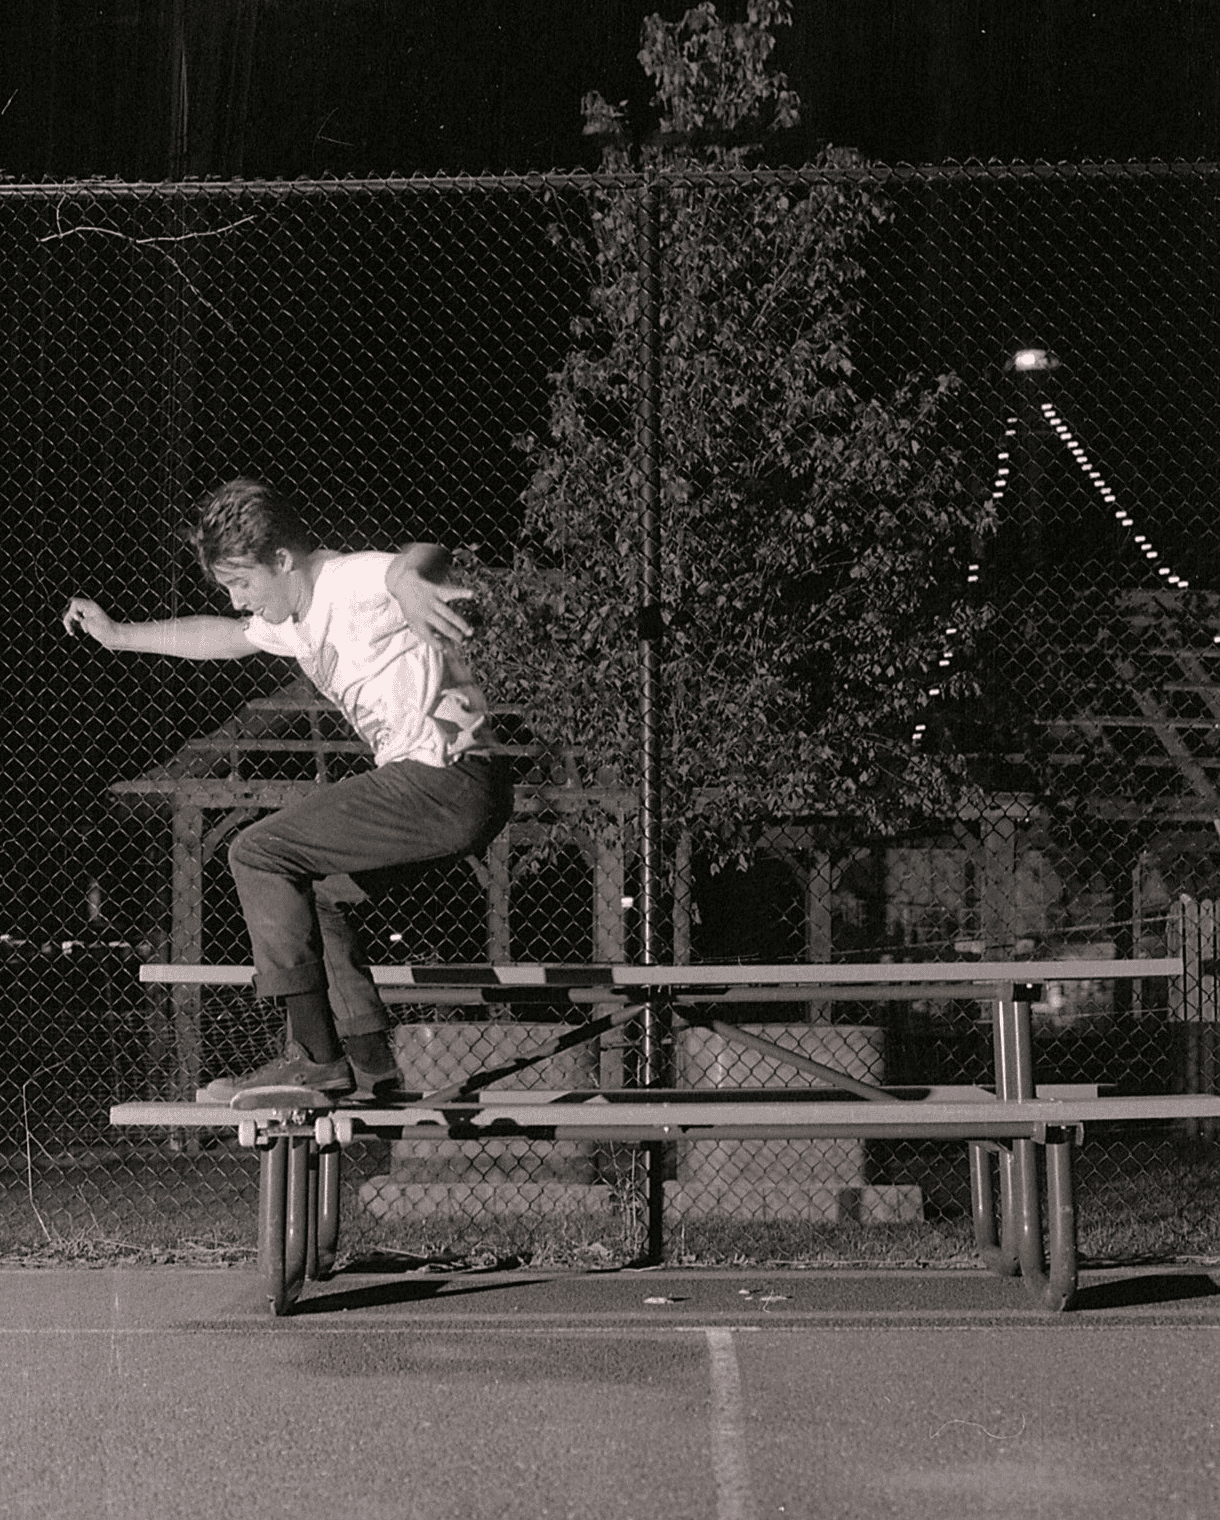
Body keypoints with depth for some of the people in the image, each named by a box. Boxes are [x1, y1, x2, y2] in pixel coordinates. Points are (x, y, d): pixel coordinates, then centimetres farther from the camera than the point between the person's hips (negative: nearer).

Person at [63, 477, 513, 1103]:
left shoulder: (356, 584, -13)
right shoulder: (294, 619, 16)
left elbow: (425, 557, -36)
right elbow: (221, 637, 36)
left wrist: (409, 581, -61)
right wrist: (118, 634, 44)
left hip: (450, 779, -10)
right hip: (427, 784, 10)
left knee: (259, 854, -8)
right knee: (307, 892, 21)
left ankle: (316, 1056, -7)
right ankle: (367, 1063, 19)